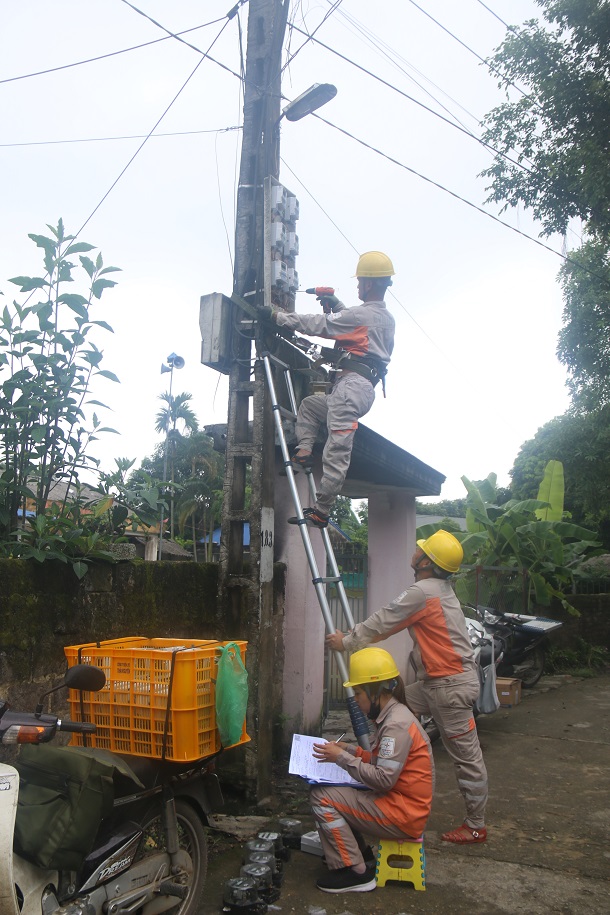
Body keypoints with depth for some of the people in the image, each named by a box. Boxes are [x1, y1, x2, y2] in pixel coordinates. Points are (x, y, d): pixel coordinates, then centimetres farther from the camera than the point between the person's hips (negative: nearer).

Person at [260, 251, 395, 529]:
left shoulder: (361, 314, -8)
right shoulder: (386, 318, 19)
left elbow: (317, 325, -7)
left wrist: (277, 316, 2)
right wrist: (337, 305, 28)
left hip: (352, 384, -10)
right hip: (366, 387, 10)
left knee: (336, 454, -9)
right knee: (309, 405, 27)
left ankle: (320, 513, -8)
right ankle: (304, 451, 10)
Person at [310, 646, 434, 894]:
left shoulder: (397, 724, -21)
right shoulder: (393, 716, 9)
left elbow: (384, 779, -25)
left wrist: (342, 757, -19)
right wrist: (350, 750, 4)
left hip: (404, 815, -10)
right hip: (398, 802, 10)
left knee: (322, 798, -16)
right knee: (327, 788, 10)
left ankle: (355, 873, -7)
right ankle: (358, 852, 15)